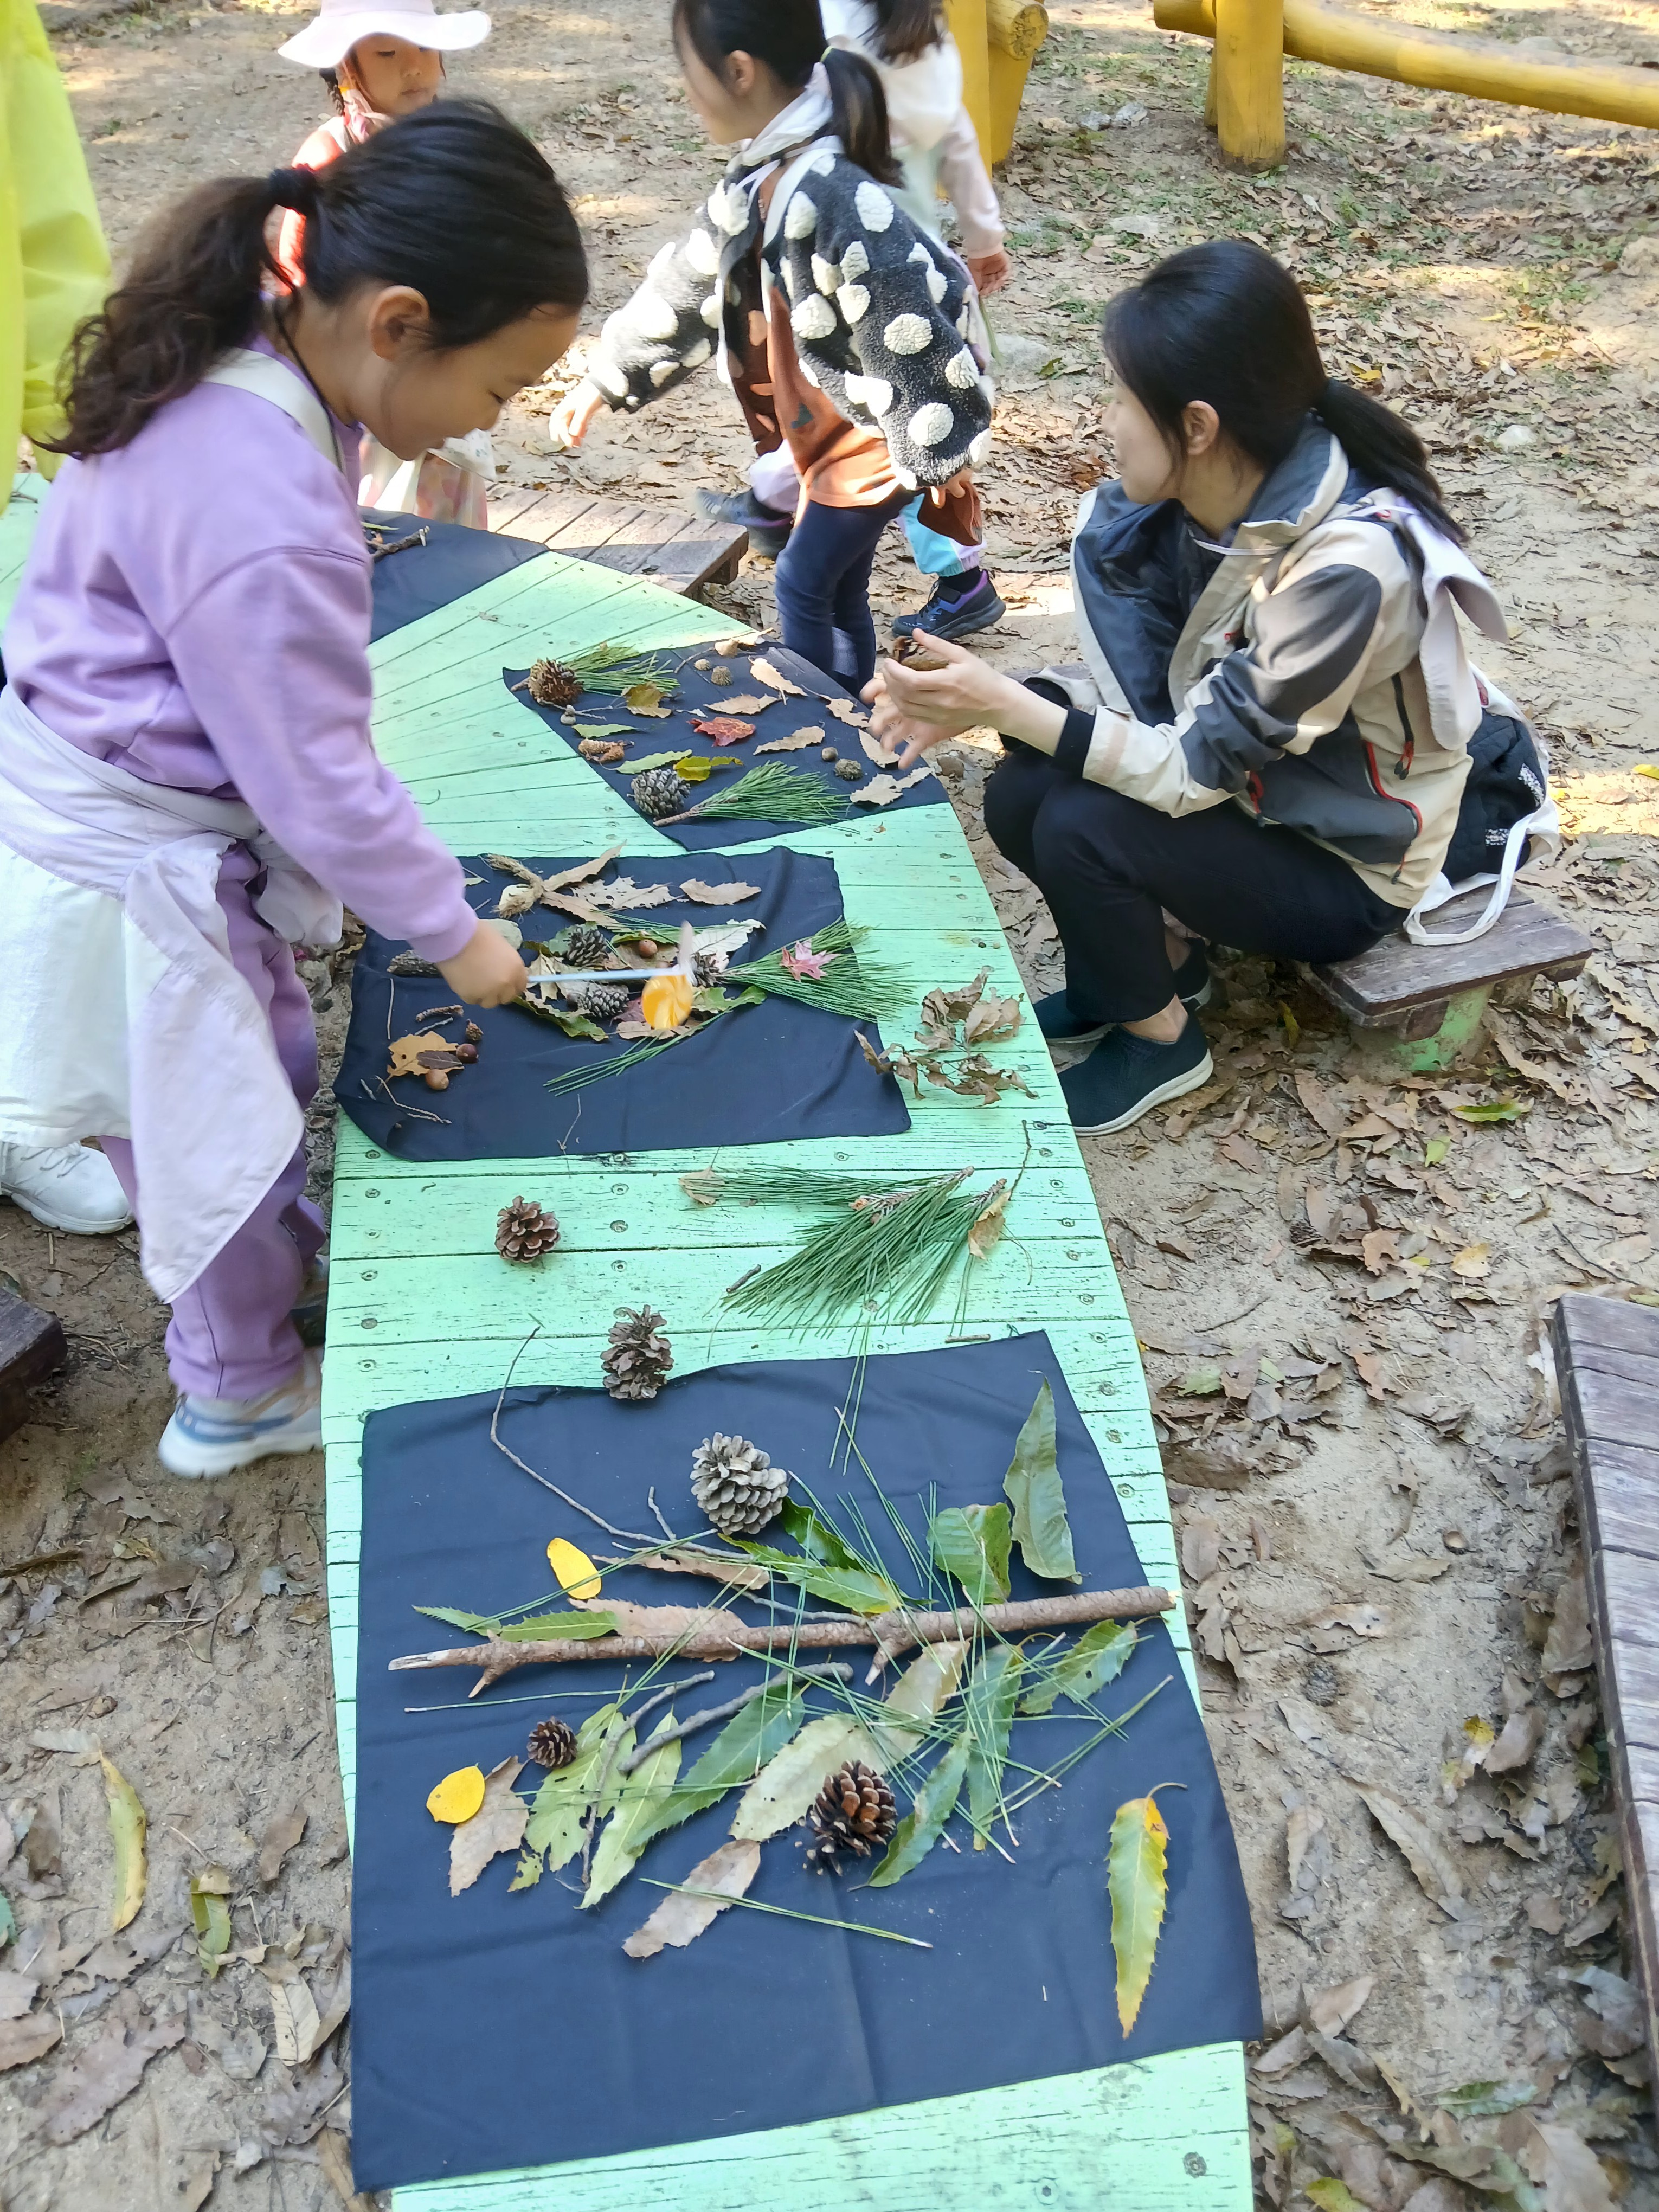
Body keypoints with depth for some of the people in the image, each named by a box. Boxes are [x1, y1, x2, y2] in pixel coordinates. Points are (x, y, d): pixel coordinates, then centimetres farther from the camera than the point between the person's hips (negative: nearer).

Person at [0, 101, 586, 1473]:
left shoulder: (238, 363, -6)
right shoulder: (264, 526, -36)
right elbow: (323, 781, -27)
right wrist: (454, 933, -12)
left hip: (119, 792, 9)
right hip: (129, 866, -9)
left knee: (269, 1062, 26)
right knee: (217, 1131, 11)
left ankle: (292, 1250, 51)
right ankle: (241, 1395, 35)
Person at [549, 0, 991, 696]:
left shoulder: (832, 196, -28)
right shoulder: (759, 184, 4)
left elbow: (904, 331, -27)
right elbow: (687, 286, 15)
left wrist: (938, 455, -22)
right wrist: (603, 380, 20)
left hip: (878, 437, -9)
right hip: (831, 429, 9)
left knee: (804, 584, 0)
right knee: (838, 592, 16)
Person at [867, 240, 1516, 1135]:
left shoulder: (1347, 563, -33)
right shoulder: (1213, 501, -11)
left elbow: (1194, 770, -29)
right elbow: (1145, 690, -6)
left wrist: (1008, 705, -32)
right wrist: (979, 703, -20)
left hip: (1347, 865, -7)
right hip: (1252, 784, 7)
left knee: (1081, 830, -26)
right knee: (1020, 796, -12)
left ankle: (1161, 1039, 2)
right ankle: (1154, 964, 14)